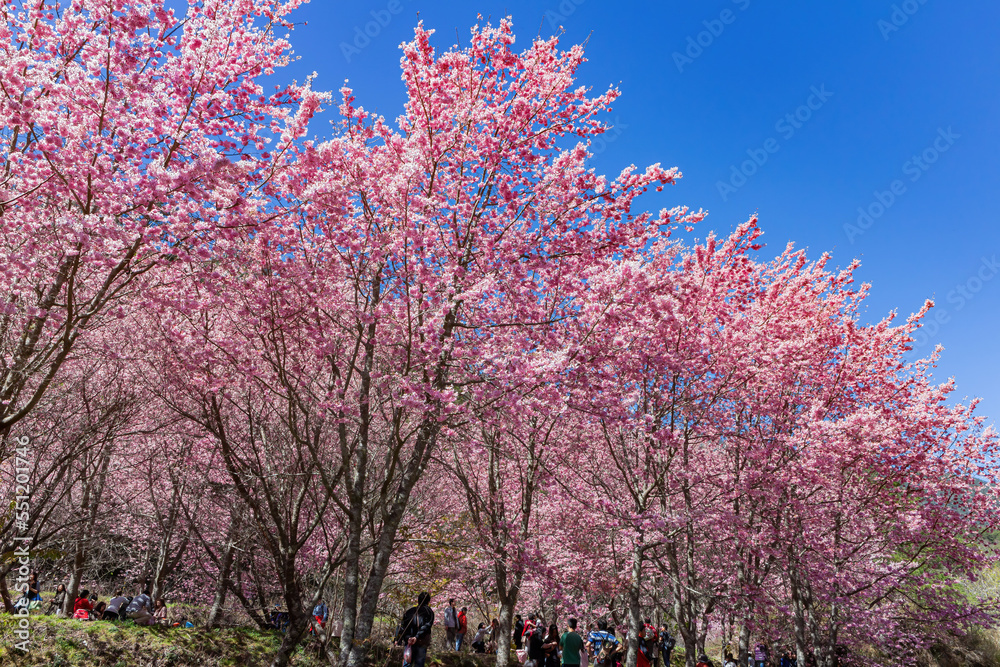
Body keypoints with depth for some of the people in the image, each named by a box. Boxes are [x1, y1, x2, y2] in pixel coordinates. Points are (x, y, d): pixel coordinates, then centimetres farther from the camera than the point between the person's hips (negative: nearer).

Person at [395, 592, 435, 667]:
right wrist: (417, 637, -21)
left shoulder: (409, 611, 10)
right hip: (422, 643, -2)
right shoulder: (429, 612, 2)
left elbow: (402, 625, 4)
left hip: (408, 642, 2)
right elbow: (426, 626, -13)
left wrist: (398, 639, 5)